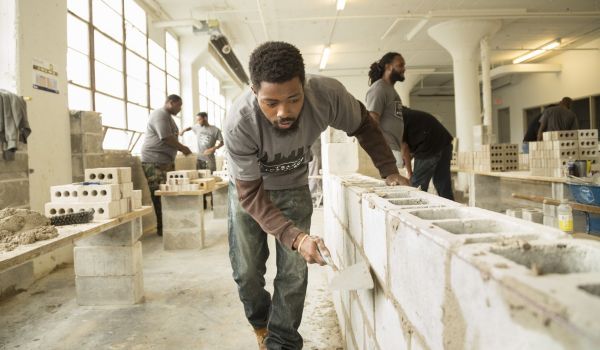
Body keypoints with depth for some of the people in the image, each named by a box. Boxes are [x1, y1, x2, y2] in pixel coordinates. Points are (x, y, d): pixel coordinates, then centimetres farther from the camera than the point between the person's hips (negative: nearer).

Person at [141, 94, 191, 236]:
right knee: (160, 196, -7)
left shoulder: (168, 116, 22)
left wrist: (180, 148, 10)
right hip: (155, 162, -10)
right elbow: (167, 138, -18)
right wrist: (182, 148, -7)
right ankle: (161, 228, -3)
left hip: (165, 161, 10)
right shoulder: (160, 114, -11)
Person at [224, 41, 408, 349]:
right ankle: (261, 322, 34)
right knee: (247, 271, 3)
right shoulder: (239, 124, -37)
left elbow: (363, 125, -9)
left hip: (293, 187, 2)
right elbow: (251, 194, -32)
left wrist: (389, 171, -16)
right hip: (248, 190, -1)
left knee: (294, 271, -4)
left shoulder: (327, 94, -31)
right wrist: (296, 237, -44)